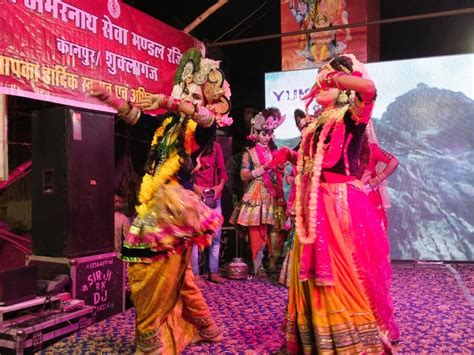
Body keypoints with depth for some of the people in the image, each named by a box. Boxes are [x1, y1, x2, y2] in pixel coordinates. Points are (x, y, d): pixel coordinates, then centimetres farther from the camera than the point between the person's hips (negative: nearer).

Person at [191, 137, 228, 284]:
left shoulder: (216, 146, 11)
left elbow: (222, 169, 11)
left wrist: (220, 185, -3)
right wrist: (194, 186, -14)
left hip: (214, 196, 4)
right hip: (195, 196, -4)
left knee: (216, 234, 4)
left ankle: (213, 272, 12)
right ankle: (195, 273, 2)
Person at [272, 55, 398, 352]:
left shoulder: (351, 116, -5)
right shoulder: (316, 124, 18)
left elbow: (369, 88, -27)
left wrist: (333, 78, -16)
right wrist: (291, 156, 9)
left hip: (343, 203, -8)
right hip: (315, 205, 8)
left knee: (347, 276, -2)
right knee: (317, 274, 14)